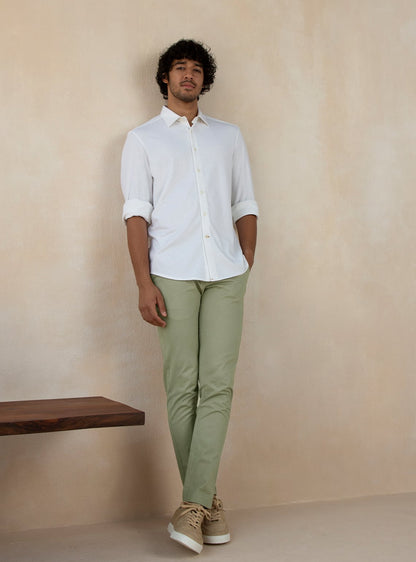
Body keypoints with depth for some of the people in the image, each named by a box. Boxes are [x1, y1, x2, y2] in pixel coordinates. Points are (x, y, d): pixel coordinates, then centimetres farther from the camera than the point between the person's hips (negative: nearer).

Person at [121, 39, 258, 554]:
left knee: (217, 386, -8)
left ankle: (192, 506, -8)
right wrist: (144, 285, -8)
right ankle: (208, 503, 7)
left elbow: (245, 206, 19)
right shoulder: (143, 139, 13)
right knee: (182, 389, -3)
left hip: (225, 276, 2)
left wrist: (246, 265, 6)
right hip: (173, 275, -2)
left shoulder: (228, 136, 21)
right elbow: (137, 214, 3)